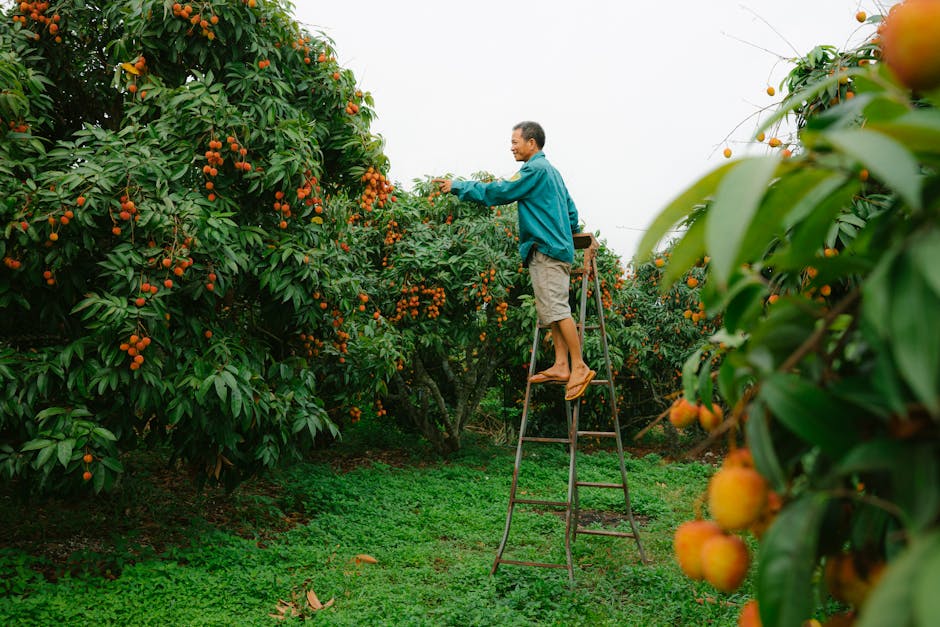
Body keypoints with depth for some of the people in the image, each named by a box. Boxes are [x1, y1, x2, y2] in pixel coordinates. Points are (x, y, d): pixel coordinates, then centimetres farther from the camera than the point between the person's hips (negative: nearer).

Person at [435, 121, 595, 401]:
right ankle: (561, 366, 9)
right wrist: (569, 235, 28)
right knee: (552, 310, 8)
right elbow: (571, 209, 24)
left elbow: (498, 192, -13)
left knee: (557, 309, -10)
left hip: (547, 251, -10)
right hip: (557, 247, 10)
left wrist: (457, 186, -7)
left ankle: (579, 368, -9)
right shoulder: (550, 170, 22)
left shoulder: (535, 169, -9)